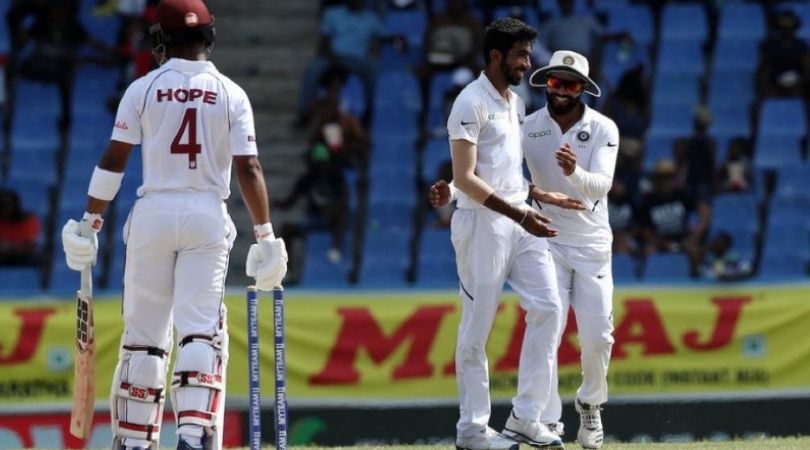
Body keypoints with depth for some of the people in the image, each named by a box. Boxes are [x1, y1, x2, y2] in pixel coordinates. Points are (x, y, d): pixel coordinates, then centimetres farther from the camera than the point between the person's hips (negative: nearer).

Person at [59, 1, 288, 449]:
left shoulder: (142, 89, 0)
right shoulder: (231, 94, 1)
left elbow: (113, 161, -3)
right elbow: (248, 168, -4)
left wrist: (89, 223, 1)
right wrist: (265, 235, -1)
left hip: (153, 213, 0)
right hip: (207, 216, 0)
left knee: (144, 334, 8)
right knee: (201, 331, -2)